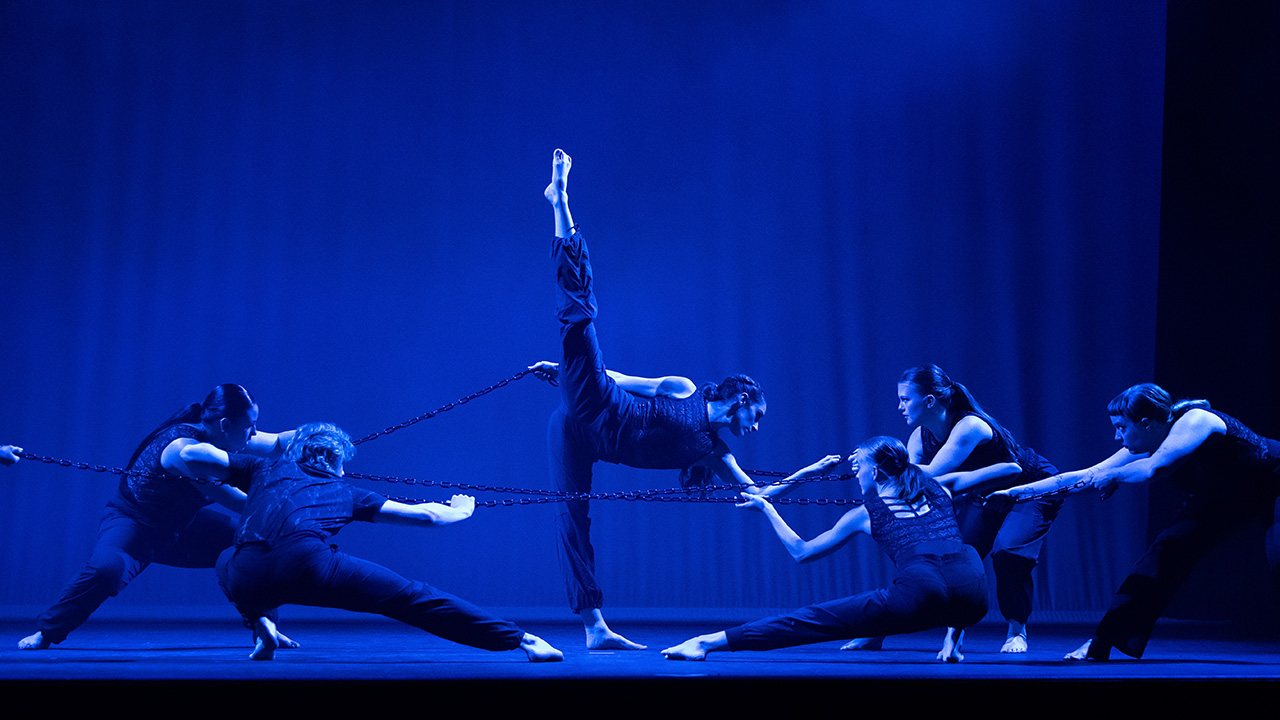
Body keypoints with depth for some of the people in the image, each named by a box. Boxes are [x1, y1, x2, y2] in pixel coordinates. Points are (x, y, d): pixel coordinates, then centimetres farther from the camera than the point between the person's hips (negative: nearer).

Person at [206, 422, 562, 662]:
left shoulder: (267, 470, 34)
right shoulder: (344, 491, 29)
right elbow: (427, 515, 31)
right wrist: (460, 511, 52)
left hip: (247, 579, 2)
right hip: (307, 565, -2)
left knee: (227, 559, 40)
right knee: (413, 598, 3)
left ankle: (260, 625, 17)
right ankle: (523, 640, -1)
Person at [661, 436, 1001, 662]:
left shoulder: (864, 514, 20)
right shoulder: (938, 489, 29)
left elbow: (801, 551, 26)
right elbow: (997, 470, 44)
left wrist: (767, 508, 37)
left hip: (920, 595, -4)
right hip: (974, 600, 4)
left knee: (813, 619, 2)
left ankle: (708, 642, -3)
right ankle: (953, 642, 28)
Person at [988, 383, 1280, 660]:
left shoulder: (1195, 421, -33)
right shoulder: (1144, 448, -12)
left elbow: (1153, 469, -49)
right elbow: (1080, 478, -9)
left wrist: (1111, 474, -29)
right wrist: (1014, 492, -11)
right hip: (1217, 498, 6)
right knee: (1166, 552, -7)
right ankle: (1101, 642, -5)